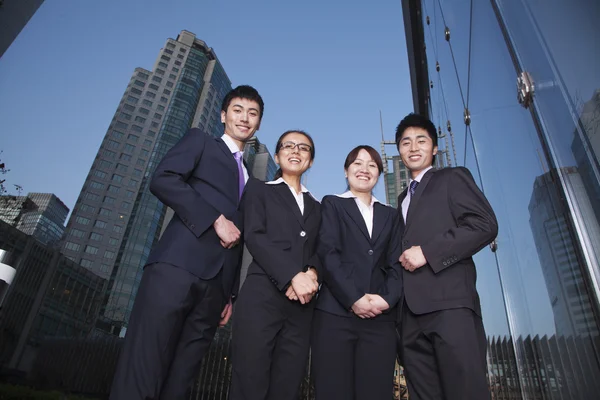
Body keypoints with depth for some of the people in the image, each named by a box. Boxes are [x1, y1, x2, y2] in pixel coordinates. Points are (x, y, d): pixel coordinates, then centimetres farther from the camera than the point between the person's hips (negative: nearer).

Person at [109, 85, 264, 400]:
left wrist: (232, 293, 15)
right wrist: (216, 219, -10)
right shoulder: (199, 141, 15)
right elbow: (162, 179, -4)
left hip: (216, 284, 5)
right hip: (178, 265, -4)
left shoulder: (251, 178, 27)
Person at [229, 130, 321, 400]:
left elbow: (318, 251, 15)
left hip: (302, 301, 4)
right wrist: (294, 275, -14)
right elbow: (254, 236, -3)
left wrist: (312, 274, -9)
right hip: (262, 295, -3)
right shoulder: (260, 189, 12)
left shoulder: (315, 206, 24)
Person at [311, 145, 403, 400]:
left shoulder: (390, 215, 21)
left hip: (380, 318, 3)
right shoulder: (332, 204, 11)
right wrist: (353, 299, -12)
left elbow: (396, 263, 11)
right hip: (335, 313, -2)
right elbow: (327, 254, -3)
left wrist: (388, 298, -8)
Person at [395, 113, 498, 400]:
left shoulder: (453, 178, 10)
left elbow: (485, 225, -5)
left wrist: (428, 252, -12)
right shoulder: (403, 198, 28)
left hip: (448, 301, -6)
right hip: (410, 310, 6)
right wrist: (404, 258, 5)